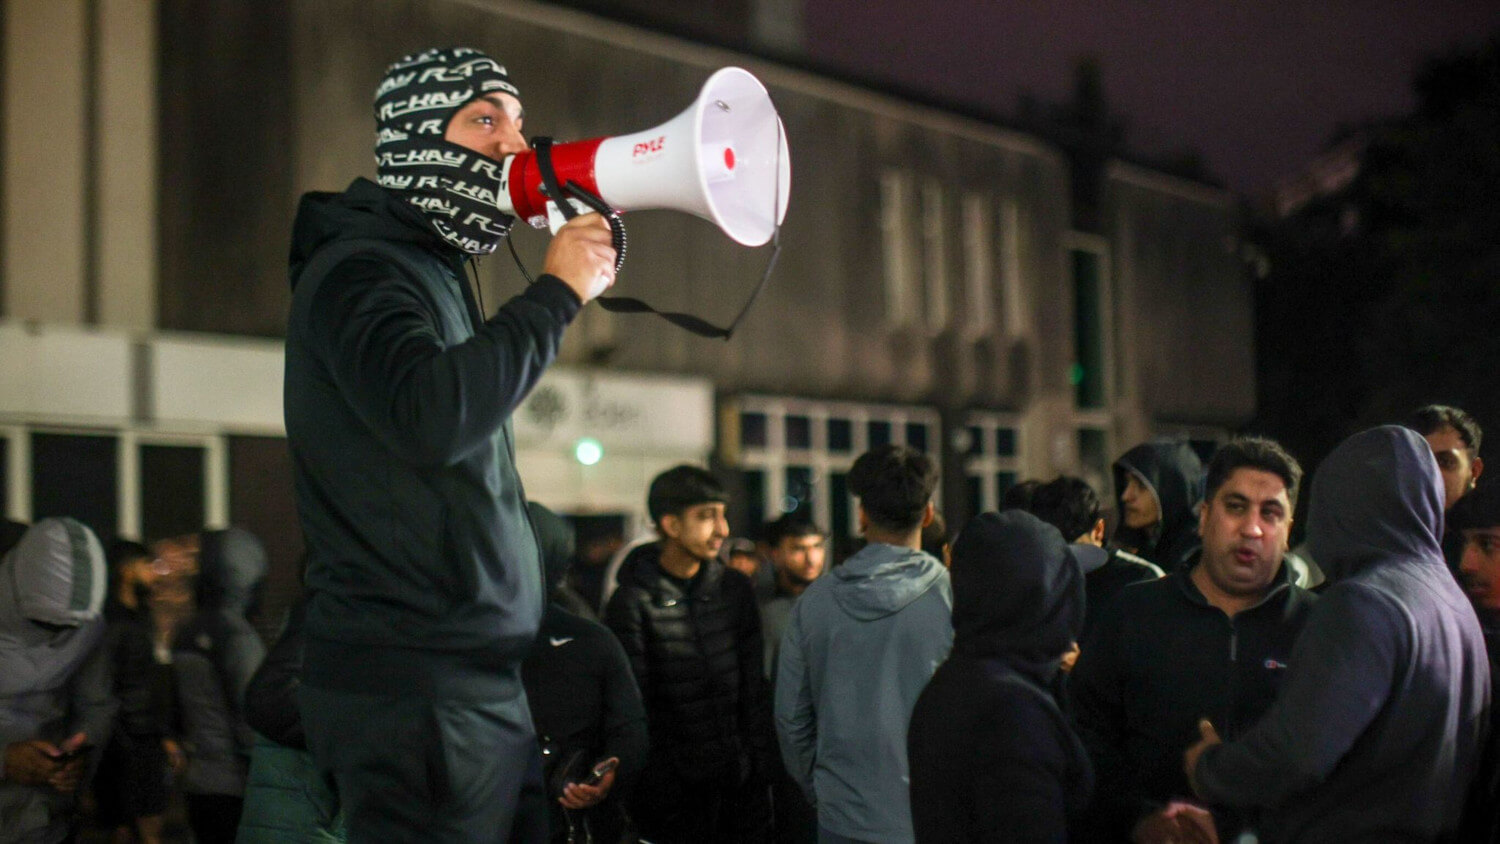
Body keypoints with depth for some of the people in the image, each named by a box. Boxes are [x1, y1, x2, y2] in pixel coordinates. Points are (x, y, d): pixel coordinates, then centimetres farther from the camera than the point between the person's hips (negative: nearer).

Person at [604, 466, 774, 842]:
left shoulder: (735, 588, 9)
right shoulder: (633, 602, -7)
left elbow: (754, 687, 11)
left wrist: (760, 764, 4)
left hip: (743, 782, 4)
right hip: (675, 790, -4)